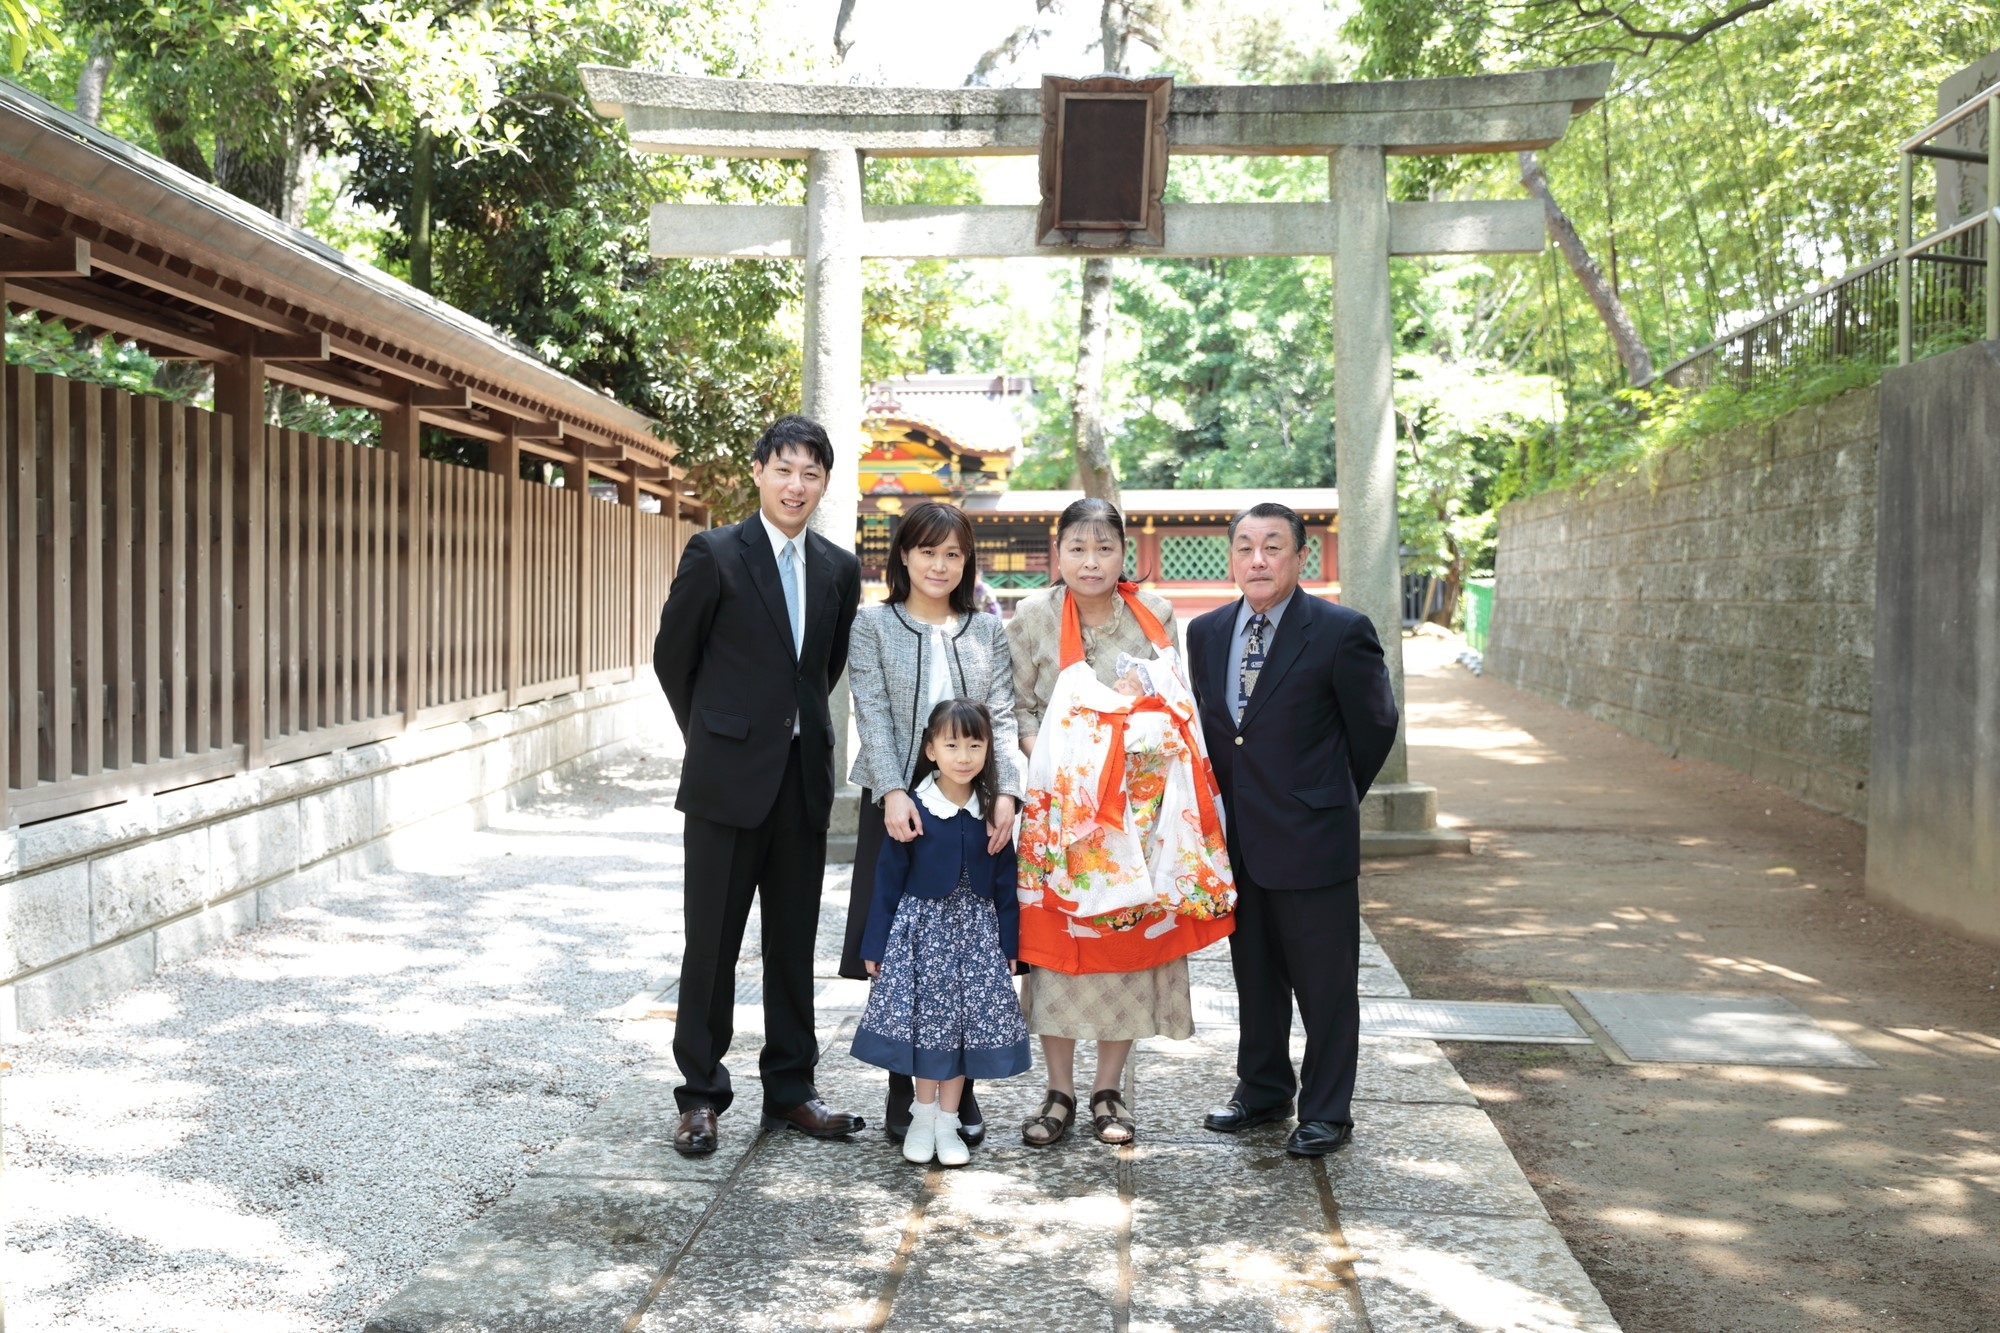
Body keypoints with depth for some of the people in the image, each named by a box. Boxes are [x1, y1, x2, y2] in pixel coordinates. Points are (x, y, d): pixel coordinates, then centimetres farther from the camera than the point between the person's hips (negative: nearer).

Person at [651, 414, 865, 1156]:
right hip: (728, 779, -4)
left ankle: (790, 1089, 22)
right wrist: (714, 737, 7)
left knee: (794, 942, 11)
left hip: (805, 778, 4)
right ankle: (701, 1095, 13)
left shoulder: (839, 568, 8)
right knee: (712, 942, 2)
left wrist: (797, 728, 13)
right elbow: (672, 656, 1)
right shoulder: (714, 554, -6)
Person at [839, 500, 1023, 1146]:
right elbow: (873, 714, -5)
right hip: (899, 802, -2)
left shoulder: (988, 630, 12)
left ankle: (961, 1090, 14)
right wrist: (893, 792, -19)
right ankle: (903, 1091, 12)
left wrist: (1006, 792, -11)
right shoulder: (873, 624, 5)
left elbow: (1001, 717, 4)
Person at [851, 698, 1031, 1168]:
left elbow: (1005, 883, 4)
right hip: (922, 930, -2)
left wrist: (1009, 945, 2)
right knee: (926, 1023, 3)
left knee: (970, 1024, 3)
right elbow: (888, 880, -4)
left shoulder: (992, 814, -1)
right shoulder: (913, 811, -9)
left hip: (977, 934, 2)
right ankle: (924, 1115, 21)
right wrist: (875, 946, -3)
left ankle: (948, 1122, 16)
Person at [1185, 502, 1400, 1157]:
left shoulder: (1341, 631, -10)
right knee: (1255, 975, 17)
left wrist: (1332, 800, 8)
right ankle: (1263, 1091, 32)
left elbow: (1375, 726, -1)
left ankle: (1326, 1113, 17)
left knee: (1325, 982, 4)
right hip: (1235, 838, 5)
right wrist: (1221, 805, 10)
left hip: (1313, 837, -5)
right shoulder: (1205, 632, 6)